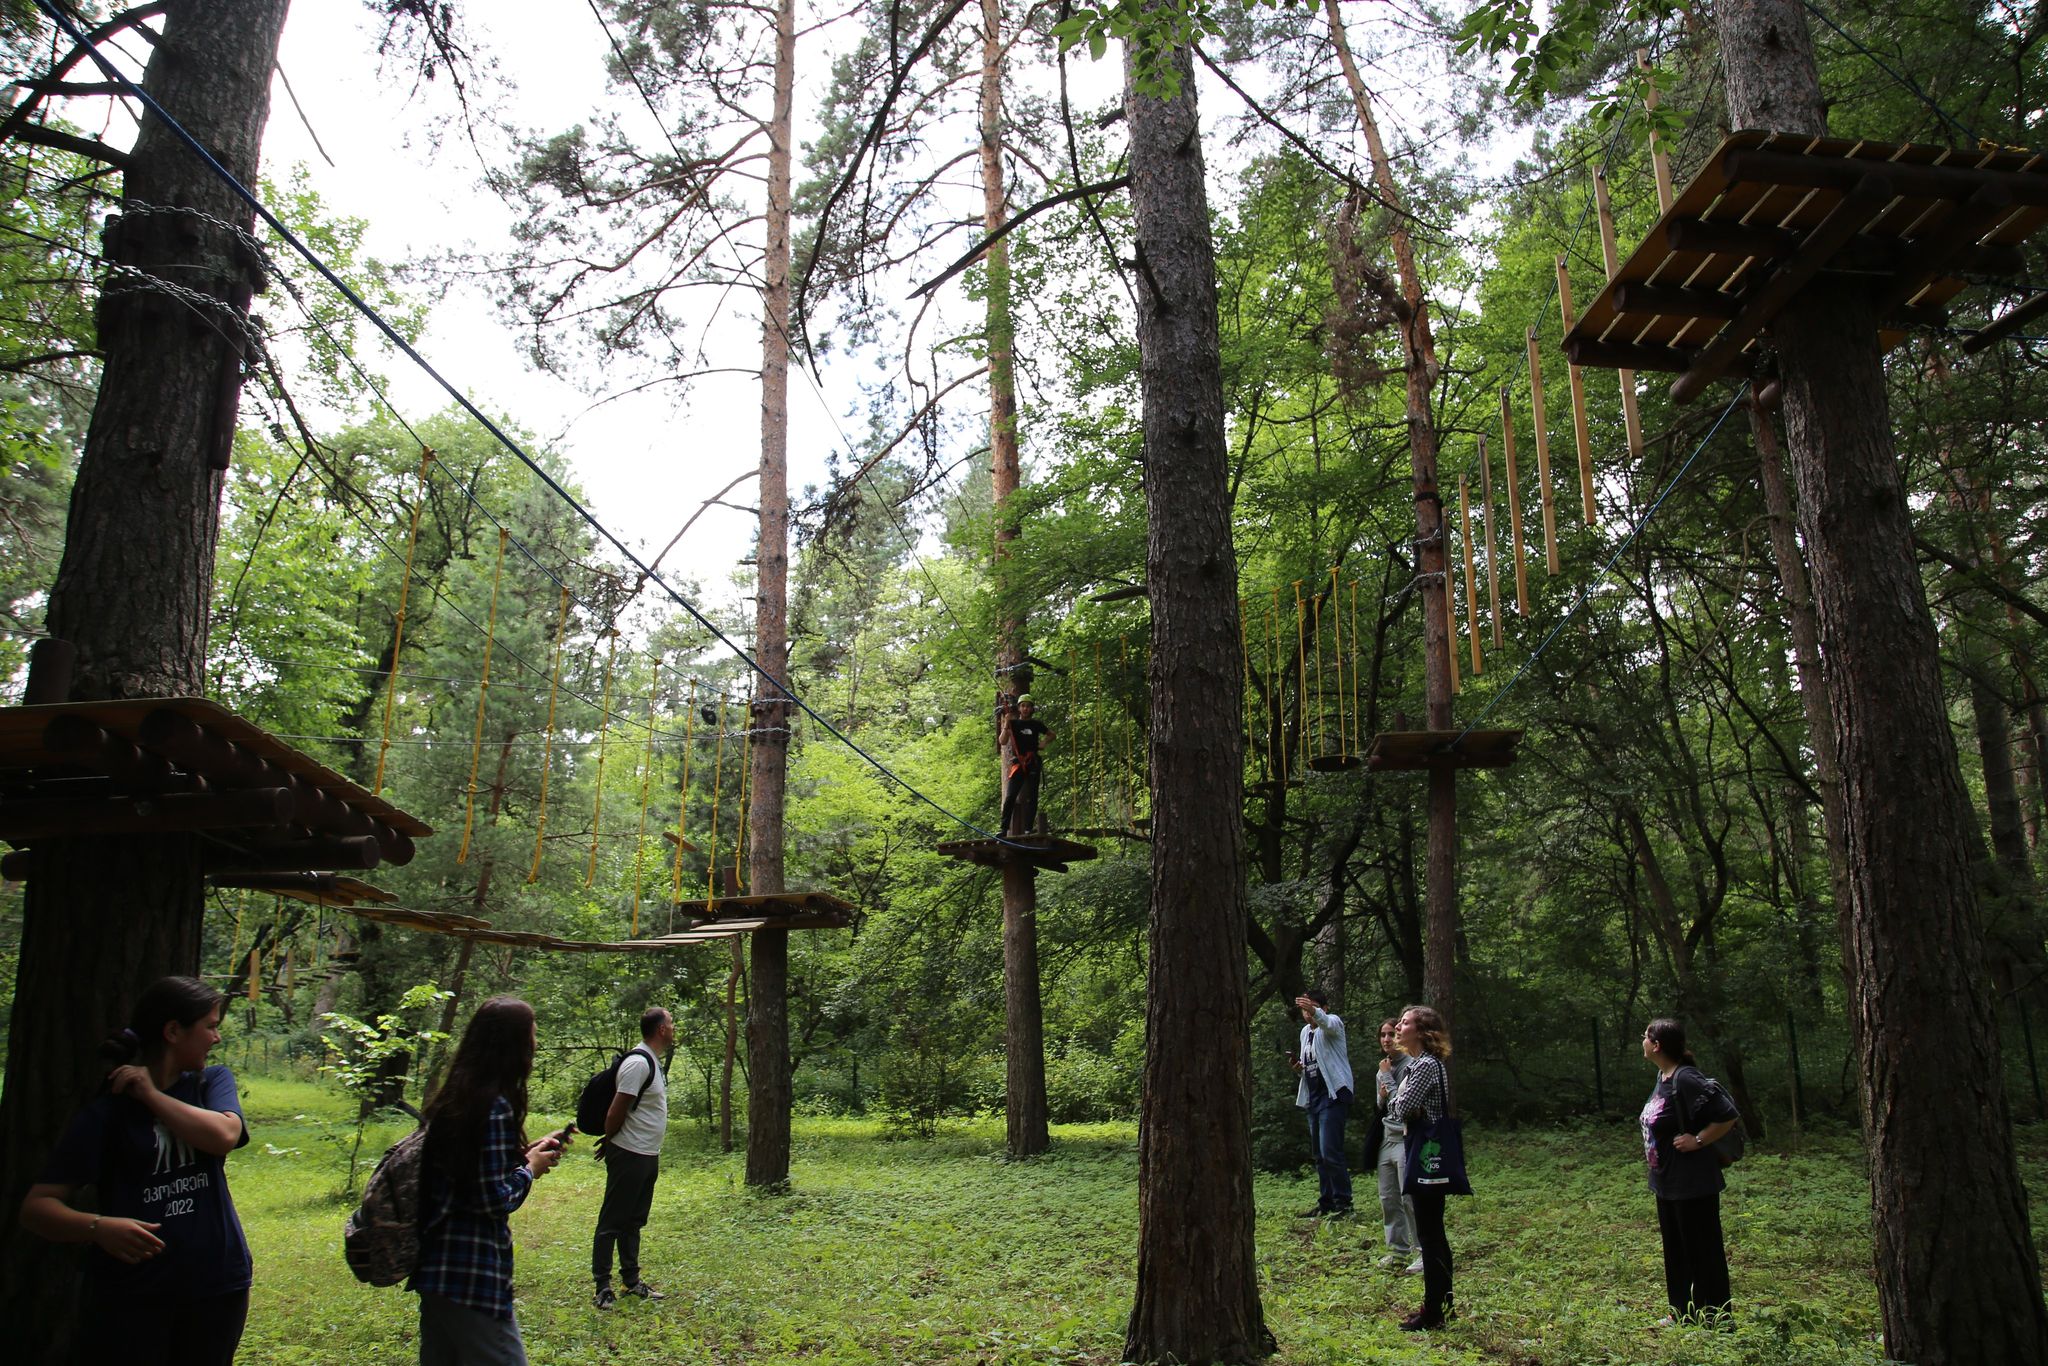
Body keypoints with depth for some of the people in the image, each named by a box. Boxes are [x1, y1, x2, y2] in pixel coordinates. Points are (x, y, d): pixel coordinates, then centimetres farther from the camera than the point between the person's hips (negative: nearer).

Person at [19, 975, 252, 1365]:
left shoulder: (214, 1082, 5)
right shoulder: (108, 1109, -6)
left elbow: (224, 1136, -16)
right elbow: (37, 1206, -9)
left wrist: (151, 1095, -12)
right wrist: (99, 1227, -27)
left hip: (217, 1282, 3)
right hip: (132, 1294, -3)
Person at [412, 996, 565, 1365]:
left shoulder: (452, 1098, 8)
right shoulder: (496, 1106, -19)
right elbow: (495, 1199, -19)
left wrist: (526, 1151, 14)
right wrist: (530, 1168, -2)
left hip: (436, 1264, 9)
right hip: (472, 1272, -9)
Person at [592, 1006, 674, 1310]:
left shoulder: (652, 1062, 12)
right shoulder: (638, 1063, -20)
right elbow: (616, 1111, -19)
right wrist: (609, 1142, -5)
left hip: (648, 1156, 10)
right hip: (629, 1156, -10)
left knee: (634, 1221, 17)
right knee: (612, 1221, 0)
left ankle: (631, 1281, 26)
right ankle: (603, 1287, 7)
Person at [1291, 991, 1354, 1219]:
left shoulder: (1332, 1023, -8)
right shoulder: (1305, 1031, 16)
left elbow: (1327, 1023, -34)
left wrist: (1314, 1012, -56)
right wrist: (1299, 1067, 3)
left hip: (1333, 1095, -8)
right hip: (1313, 1097, 9)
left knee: (1330, 1152, -14)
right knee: (1319, 1155, 12)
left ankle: (1343, 1204, -7)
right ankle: (1326, 1203, 19)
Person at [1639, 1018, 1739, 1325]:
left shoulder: (1686, 1079, -22)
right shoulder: (1663, 1077, 8)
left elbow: (1727, 1115, -25)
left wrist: (1698, 1141, -19)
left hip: (1692, 1184, -10)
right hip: (1667, 1182, 10)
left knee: (1701, 1252, 2)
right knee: (1676, 1251, 18)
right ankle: (1683, 1314, 30)